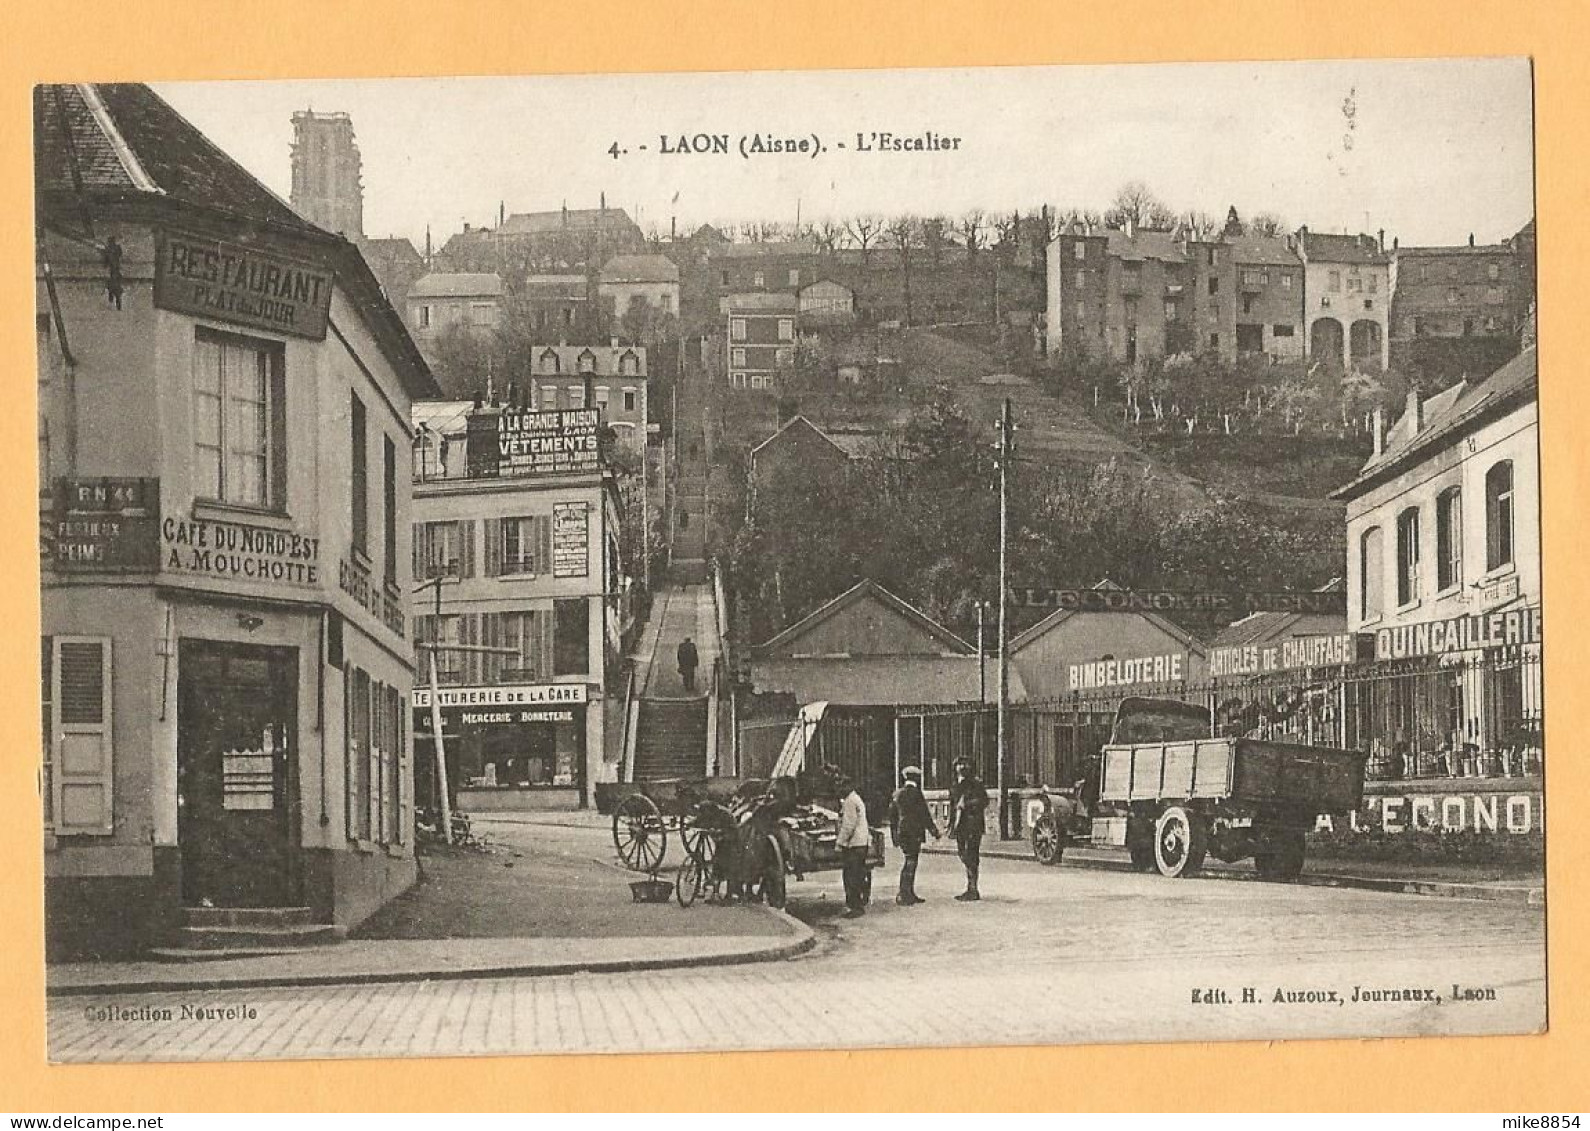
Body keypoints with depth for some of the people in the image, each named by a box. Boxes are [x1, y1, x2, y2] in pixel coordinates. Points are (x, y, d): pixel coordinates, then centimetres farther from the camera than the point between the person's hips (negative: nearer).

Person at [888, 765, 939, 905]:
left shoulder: (897, 794, 11)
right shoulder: (915, 794, -12)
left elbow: (892, 816, 17)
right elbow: (925, 815, -10)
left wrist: (894, 836, 23)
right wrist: (934, 831, -1)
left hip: (901, 833, 8)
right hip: (913, 833, -8)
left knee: (909, 863, 15)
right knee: (909, 863, -6)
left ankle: (910, 894, 21)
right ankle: (903, 896, -8)